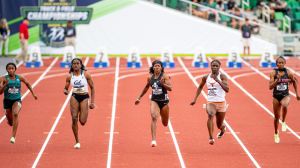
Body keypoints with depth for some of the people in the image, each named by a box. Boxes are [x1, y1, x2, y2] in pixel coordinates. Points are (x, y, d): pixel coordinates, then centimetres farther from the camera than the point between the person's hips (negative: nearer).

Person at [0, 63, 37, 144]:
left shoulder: (19, 78, -5)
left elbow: (27, 84, 15)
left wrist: (33, 94, 19)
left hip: (17, 100, -1)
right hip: (7, 100, 1)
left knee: (15, 114, -32)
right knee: (10, 123, 16)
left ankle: (13, 136, -33)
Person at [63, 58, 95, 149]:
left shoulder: (86, 75, -4)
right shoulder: (70, 76, 1)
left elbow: (92, 88, 2)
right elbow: (66, 88, 10)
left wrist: (92, 102, -2)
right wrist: (65, 91, -16)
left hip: (84, 97, -1)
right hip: (74, 97, 1)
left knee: (82, 121, -9)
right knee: (74, 119, -11)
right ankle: (77, 142, 1)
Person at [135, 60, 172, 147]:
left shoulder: (165, 76, -9)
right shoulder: (150, 77, 1)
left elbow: (170, 88, -16)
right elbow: (146, 87, 19)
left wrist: (162, 84, -33)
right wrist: (139, 98, 23)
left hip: (163, 100, -1)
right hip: (154, 100, 1)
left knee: (165, 123, 15)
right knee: (154, 118, -23)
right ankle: (153, 140, -28)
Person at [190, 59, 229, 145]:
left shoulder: (222, 76, -9)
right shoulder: (206, 77, 1)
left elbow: (227, 89, -21)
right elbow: (200, 87, 19)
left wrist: (218, 81, -30)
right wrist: (195, 99, 14)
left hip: (221, 102, -1)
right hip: (210, 102, 1)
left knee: (219, 125, 13)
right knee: (210, 116, -31)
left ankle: (223, 128, 52)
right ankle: (211, 138, -33)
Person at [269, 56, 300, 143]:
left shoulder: (288, 72, -6)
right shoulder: (273, 73, -9)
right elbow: (270, 87, -13)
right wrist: (277, 80, -27)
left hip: (285, 95, -1)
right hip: (276, 96, 1)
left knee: (284, 105, -37)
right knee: (276, 116, 10)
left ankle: (283, 122, -11)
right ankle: (276, 134, 34)